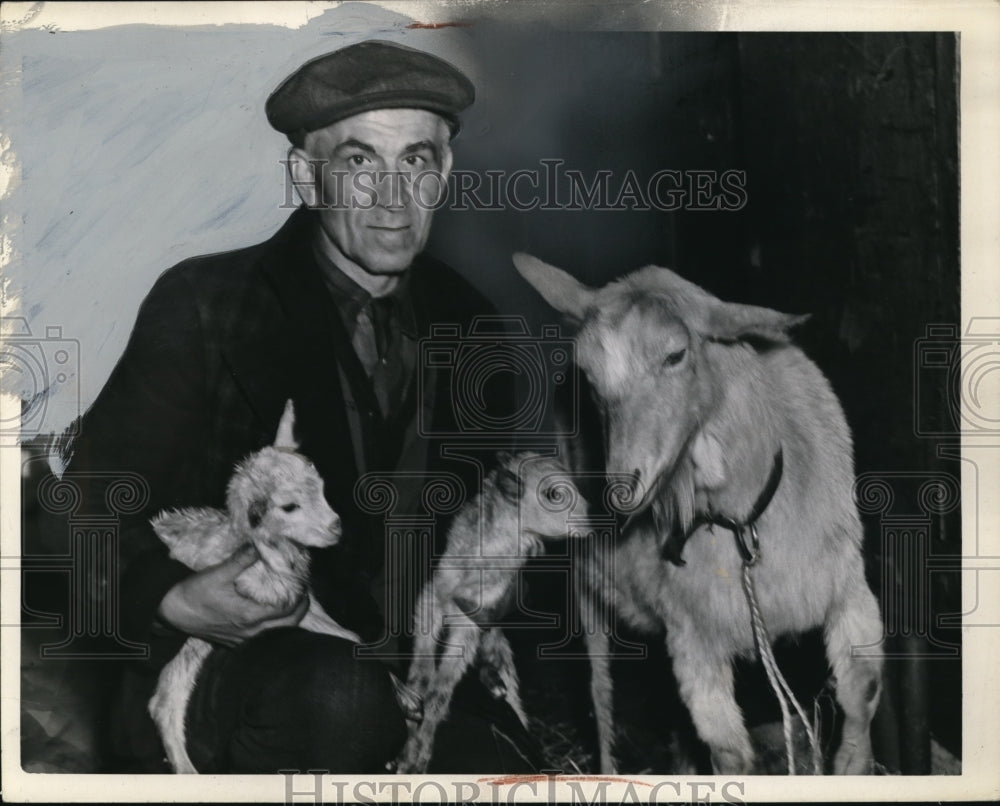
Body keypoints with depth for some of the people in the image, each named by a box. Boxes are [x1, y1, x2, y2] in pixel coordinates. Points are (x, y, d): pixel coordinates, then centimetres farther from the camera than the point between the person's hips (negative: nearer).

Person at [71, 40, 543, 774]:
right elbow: (97, 498, -4)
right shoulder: (205, 303, -7)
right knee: (340, 700, -34)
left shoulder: (467, 322, 6)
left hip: (411, 677, 4)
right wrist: (170, 600, -22)